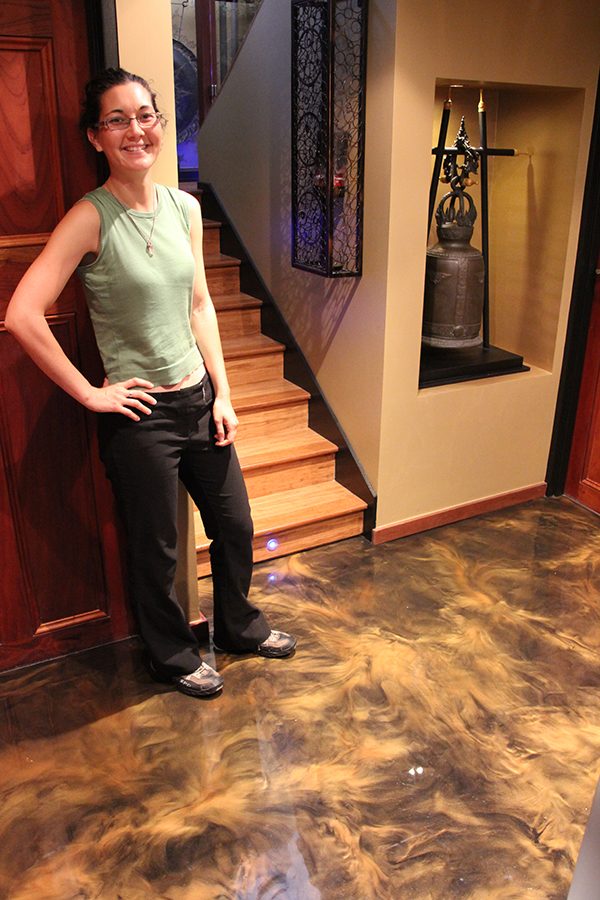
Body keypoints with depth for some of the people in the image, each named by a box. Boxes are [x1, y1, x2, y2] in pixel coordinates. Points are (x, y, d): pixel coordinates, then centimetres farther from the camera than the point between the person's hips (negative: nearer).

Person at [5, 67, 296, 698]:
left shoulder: (184, 208, 3)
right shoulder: (91, 217, -15)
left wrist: (223, 393, 5)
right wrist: (89, 393, -17)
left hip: (198, 397, 6)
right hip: (138, 412, -6)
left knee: (234, 526, 19)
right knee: (155, 549, 12)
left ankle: (238, 625, 46)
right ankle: (172, 655, 38)